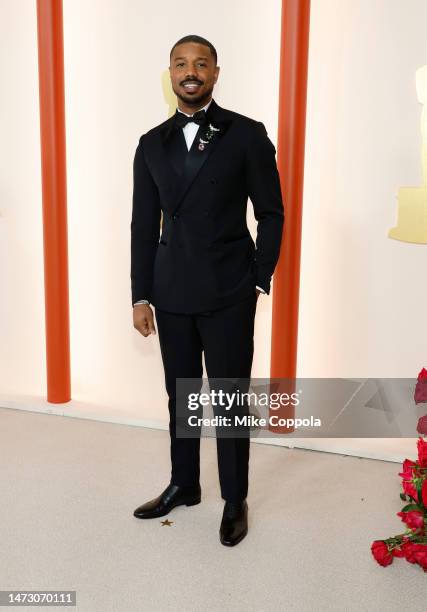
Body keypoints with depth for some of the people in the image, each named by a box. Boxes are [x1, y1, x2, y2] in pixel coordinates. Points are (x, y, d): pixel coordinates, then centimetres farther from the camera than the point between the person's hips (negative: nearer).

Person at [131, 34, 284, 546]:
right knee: (180, 396, 14)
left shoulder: (247, 135, -2)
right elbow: (144, 226, 8)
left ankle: (235, 500, 23)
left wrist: (259, 281, -4)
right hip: (171, 293, 4)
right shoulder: (152, 144, 8)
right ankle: (183, 485, 33)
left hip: (228, 293, -3)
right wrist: (140, 296, 5)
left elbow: (271, 214, 0)